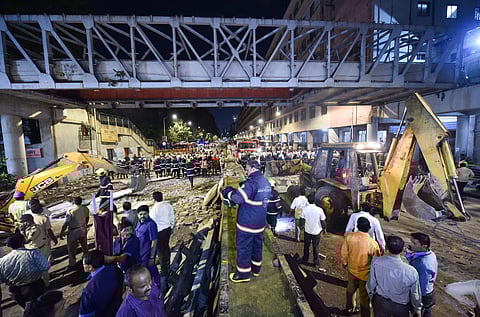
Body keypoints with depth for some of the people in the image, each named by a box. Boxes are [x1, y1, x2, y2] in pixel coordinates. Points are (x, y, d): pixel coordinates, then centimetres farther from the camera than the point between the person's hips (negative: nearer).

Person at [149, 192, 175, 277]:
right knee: (166, 246, 21)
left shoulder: (155, 208, -18)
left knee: (161, 249, 6)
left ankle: (164, 270, 15)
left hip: (159, 230, -6)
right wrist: (171, 227, 20)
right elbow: (172, 218, 7)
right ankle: (168, 266, 36)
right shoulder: (168, 205, -1)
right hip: (168, 228, 6)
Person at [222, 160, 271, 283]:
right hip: (260, 222, 8)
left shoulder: (251, 183, -25)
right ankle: (256, 268, 40)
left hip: (247, 223, -8)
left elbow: (238, 198, -28)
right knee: (257, 245, 22)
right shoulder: (267, 183, 4)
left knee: (244, 247, 8)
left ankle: (243, 274, 23)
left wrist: (228, 191, -9)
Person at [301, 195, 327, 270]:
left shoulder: (304, 209, -15)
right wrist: (324, 228, 8)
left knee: (306, 246, 20)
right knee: (315, 248, 14)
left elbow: (302, 219, -6)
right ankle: (316, 263, 24)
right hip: (316, 231, -1)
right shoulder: (319, 210, -18)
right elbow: (323, 221, -9)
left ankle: (305, 260, 36)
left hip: (307, 231, 1)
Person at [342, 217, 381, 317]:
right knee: (364, 297, 16)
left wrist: (344, 263, 11)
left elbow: (344, 252, -7)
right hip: (365, 274, -4)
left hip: (352, 269, 4)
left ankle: (349, 308, 51)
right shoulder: (372, 243, -29)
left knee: (350, 289, 30)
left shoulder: (349, 236, -20)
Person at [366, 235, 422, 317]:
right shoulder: (411, 272, -32)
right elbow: (415, 294, -13)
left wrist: (371, 295, 9)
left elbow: (371, 282, -13)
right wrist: (418, 308, 10)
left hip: (380, 302, 0)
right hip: (401, 306, 0)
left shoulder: (376, 262, -29)